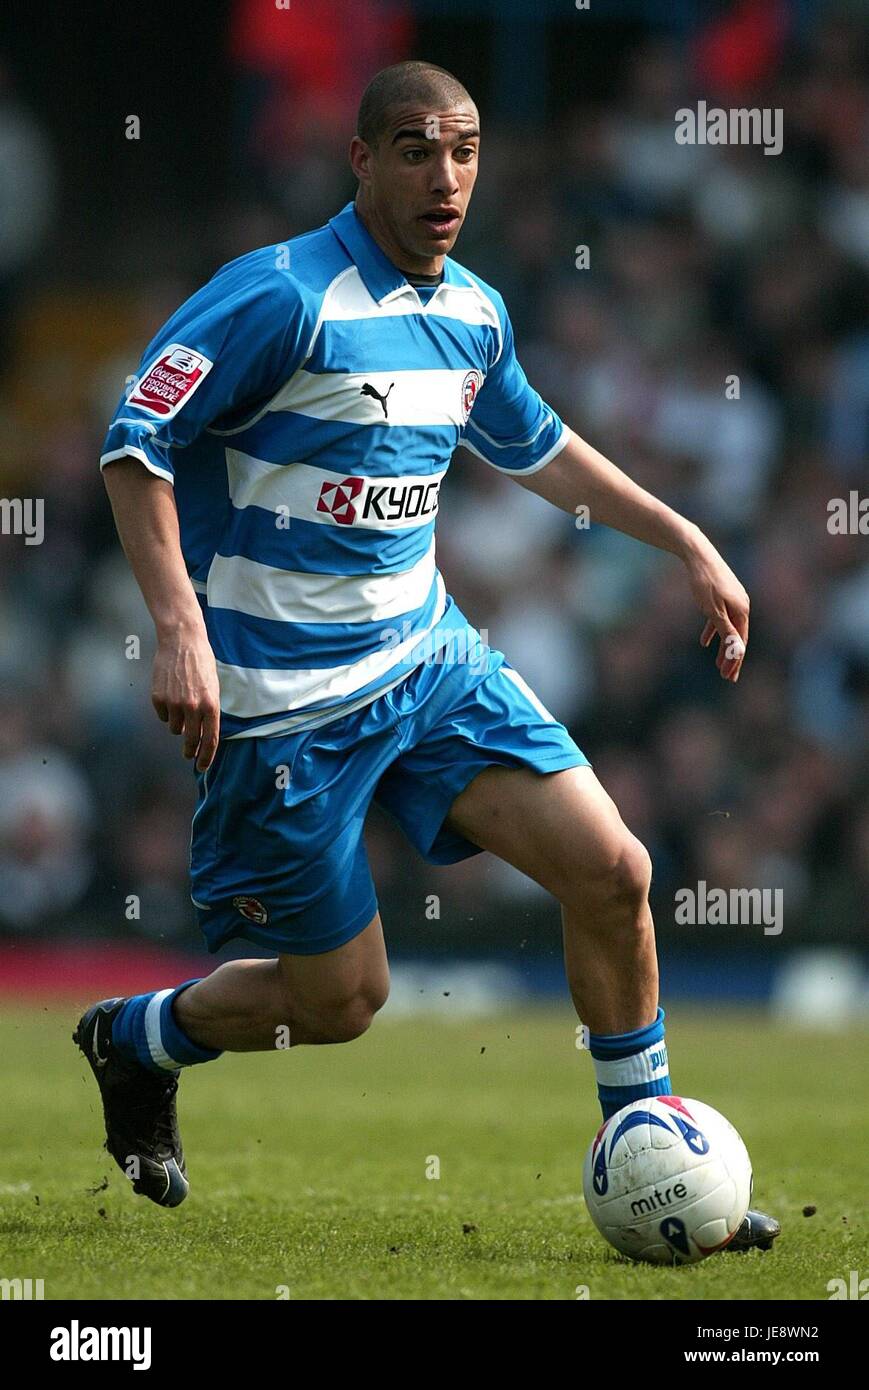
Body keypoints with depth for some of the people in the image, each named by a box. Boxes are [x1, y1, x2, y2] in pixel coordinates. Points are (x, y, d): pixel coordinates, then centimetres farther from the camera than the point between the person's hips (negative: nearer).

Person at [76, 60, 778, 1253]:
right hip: (287, 698, -6)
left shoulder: (472, 313, 6)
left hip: (431, 659, 6)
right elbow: (138, 443, -17)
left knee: (610, 869, -7)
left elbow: (536, 449, 25)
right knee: (340, 997, 1)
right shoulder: (282, 296, -18)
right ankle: (135, 1041, 32)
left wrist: (689, 544, 23)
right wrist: (180, 630, -26)